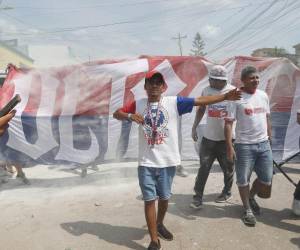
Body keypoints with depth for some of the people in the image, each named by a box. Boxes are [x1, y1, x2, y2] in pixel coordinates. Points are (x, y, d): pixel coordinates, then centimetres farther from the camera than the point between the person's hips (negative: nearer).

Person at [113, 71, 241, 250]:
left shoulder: (174, 102, -3)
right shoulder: (138, 104, 2)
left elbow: (200, 101, -6)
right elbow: (117, 114, 8)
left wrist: (225, 97, -11)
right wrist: (130, 116, -14)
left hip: (167, 161, 0)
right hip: (146, 162, 0)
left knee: (164, 197, 16)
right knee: (149, 199, 4)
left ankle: (160, 224, 44)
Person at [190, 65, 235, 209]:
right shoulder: (206, 91, 5)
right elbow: (201, 109, 16)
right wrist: (194, 127, 12)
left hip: (227, 138, -2)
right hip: (208, 137, 3)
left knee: (228, 168, 12)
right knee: (204, 168, 1)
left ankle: (227, 192, 34)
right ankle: (198, 197, 8)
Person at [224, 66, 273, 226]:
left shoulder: (263, 95, 7)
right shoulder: (237, 98, -11)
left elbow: (267, 118, 17)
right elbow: (228, 123, -13)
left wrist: (269, 138, 16)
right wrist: (229, 147, -17)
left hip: (264, 144, 6)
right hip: (245, 145, -5)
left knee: (267, 179, 12)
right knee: (243, 180, 6)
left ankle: (251, 197, 40)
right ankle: (248, 210, 26)